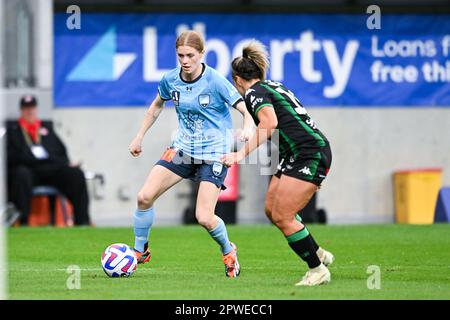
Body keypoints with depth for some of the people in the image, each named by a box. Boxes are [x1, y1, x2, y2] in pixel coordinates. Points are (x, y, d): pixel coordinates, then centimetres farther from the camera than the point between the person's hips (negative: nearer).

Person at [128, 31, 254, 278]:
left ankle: (228, 252, 18)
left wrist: (248, 128, -40)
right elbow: (157, 105, 18)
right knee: (144, 197, -8)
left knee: (204, 217, -14)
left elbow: (246, 110, -18)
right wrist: (139, 137, 19)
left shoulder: (215, 81, -18)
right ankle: (140, 251, 15)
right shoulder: (170, 80, -4)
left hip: (214, 154, -5)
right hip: (183, 148, 5)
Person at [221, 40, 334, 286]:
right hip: (296, 157, 10)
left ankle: (318, 270, 1)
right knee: (272, 210, 12)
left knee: (282, 217, -8)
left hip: (310, 154, -10)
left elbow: (270, 123, -28)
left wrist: (242, 153, -32)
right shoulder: (273, 86, 18)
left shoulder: (254, 93, -10)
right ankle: (318, 254, 22)